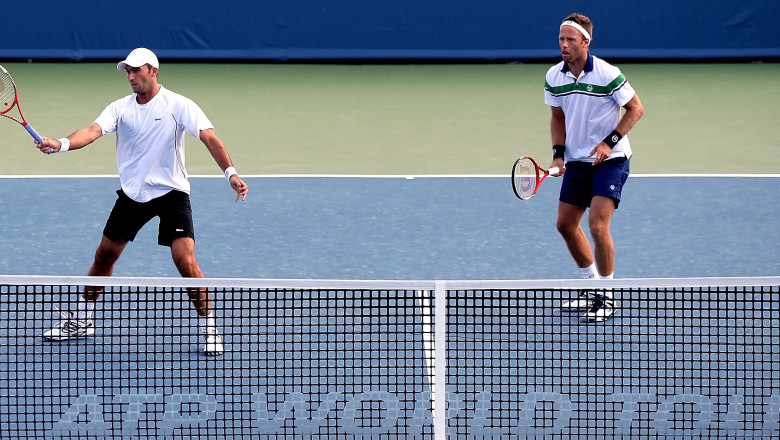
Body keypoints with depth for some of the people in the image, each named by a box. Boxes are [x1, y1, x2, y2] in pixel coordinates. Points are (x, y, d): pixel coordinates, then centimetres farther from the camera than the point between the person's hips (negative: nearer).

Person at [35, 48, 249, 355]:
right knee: (104, 256, 13)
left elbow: (209, 138, -19)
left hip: (171, 192, -4)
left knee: (185, 261, -17)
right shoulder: (120, 108, 0)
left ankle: (209, 328, -4)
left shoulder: (178, 106, -11)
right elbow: (93, 131, -16)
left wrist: (231, 173, -33)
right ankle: (80, 320, 30)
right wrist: (61, 144, -36)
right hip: (132, 193, 5)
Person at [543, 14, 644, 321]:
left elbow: (635, 109, -10)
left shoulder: (607, 74, -18)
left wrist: (610, 142, -19)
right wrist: (559, 153, -1)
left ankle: (607, 298, -3)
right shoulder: (554, 77, -1)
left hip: (610, 159, -7)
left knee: (598, 226, -17)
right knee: (566, 225, 11)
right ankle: (592, 287, 30)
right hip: (577, 161, 7)